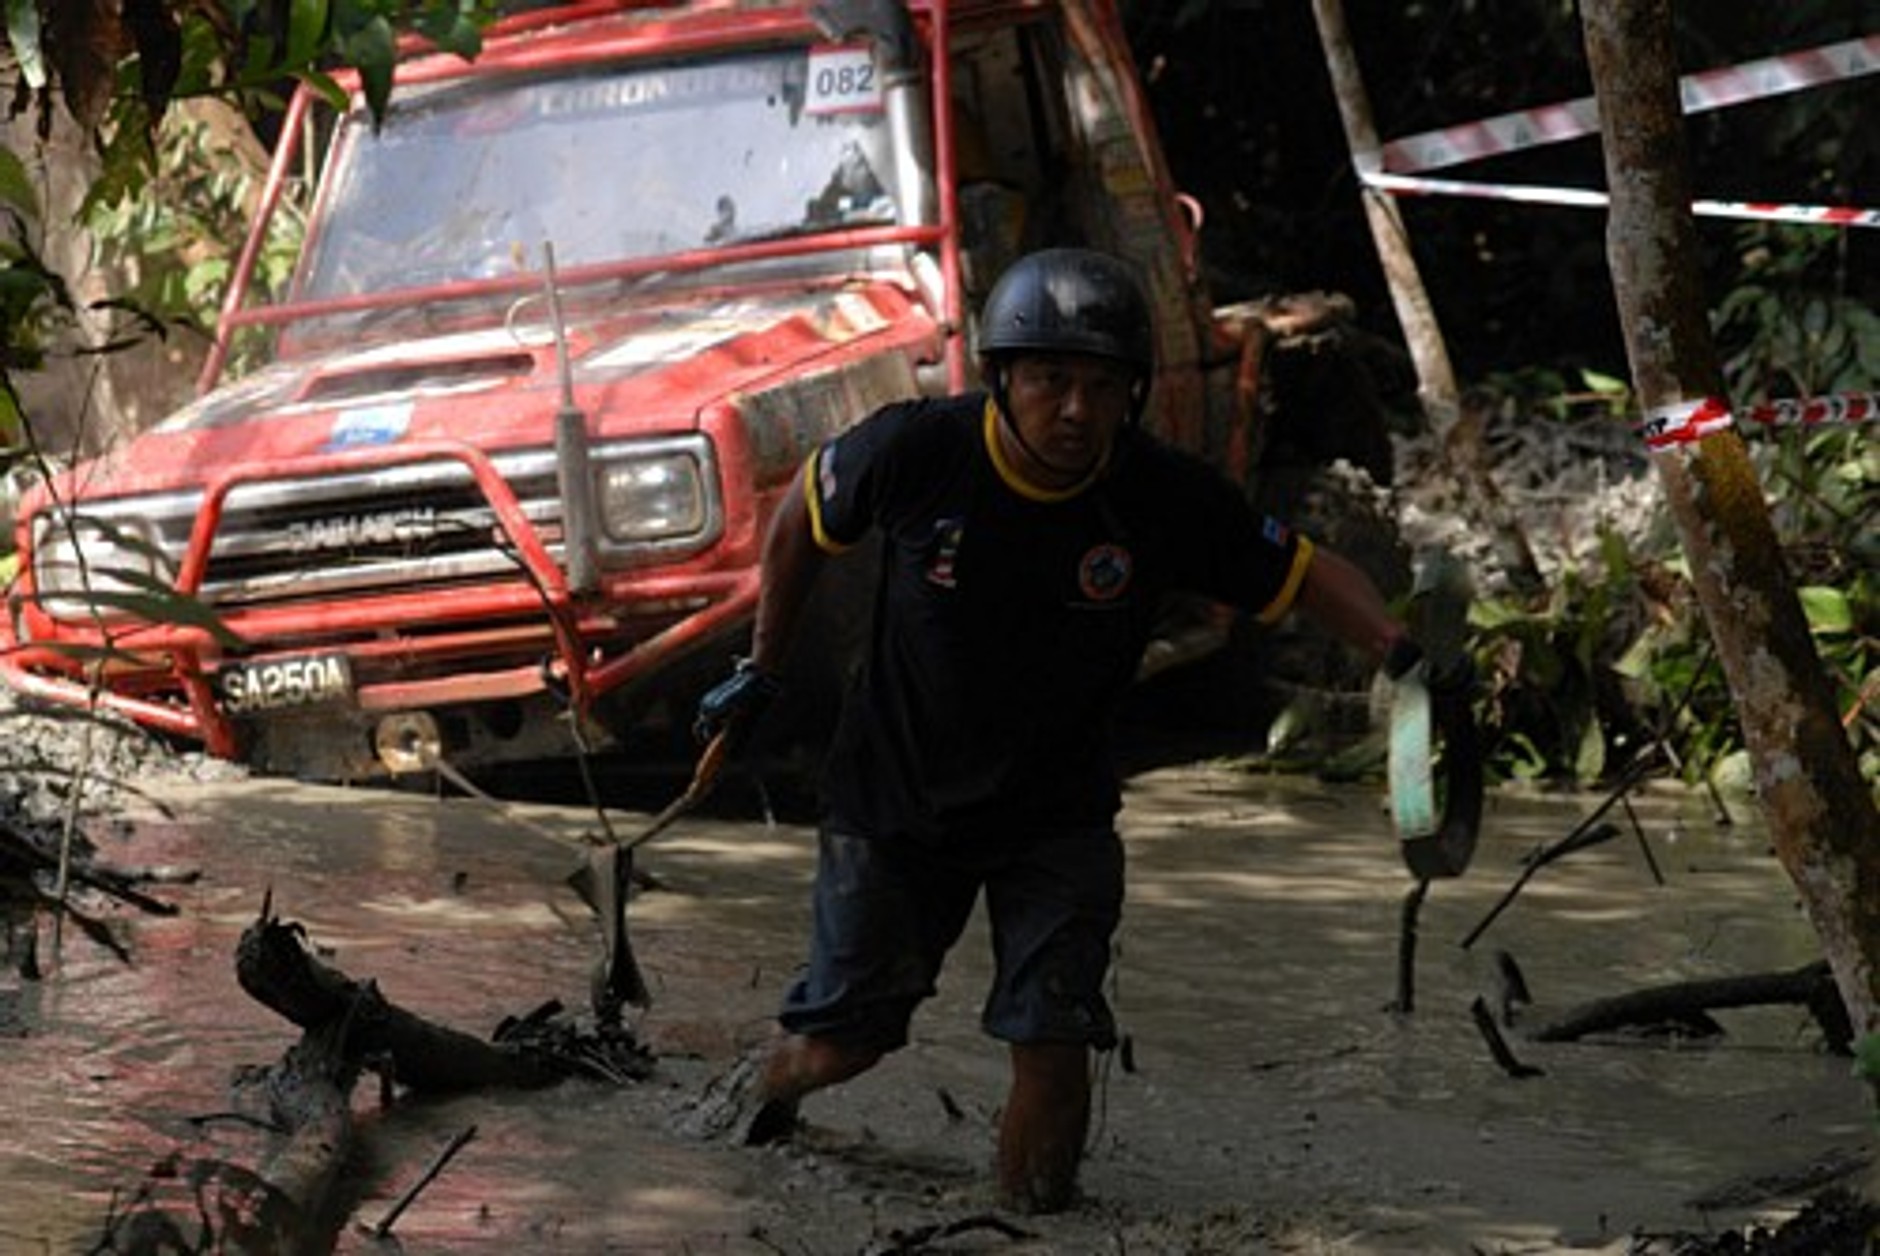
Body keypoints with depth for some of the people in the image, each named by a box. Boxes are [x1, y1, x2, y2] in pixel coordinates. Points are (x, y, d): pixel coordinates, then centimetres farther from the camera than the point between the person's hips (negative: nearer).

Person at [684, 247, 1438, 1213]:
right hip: (895, 797, 0)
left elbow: (1302, 574, -7)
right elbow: (805, 517, -1)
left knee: (1051, 1047, -13)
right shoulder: (916, 451, -21)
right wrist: (761, 668, 5)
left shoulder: (1167, 499, -19)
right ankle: (767, 1087, 44)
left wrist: (1395, 648, -27)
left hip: (1056, 817, 0)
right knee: (841, 1039, 8)